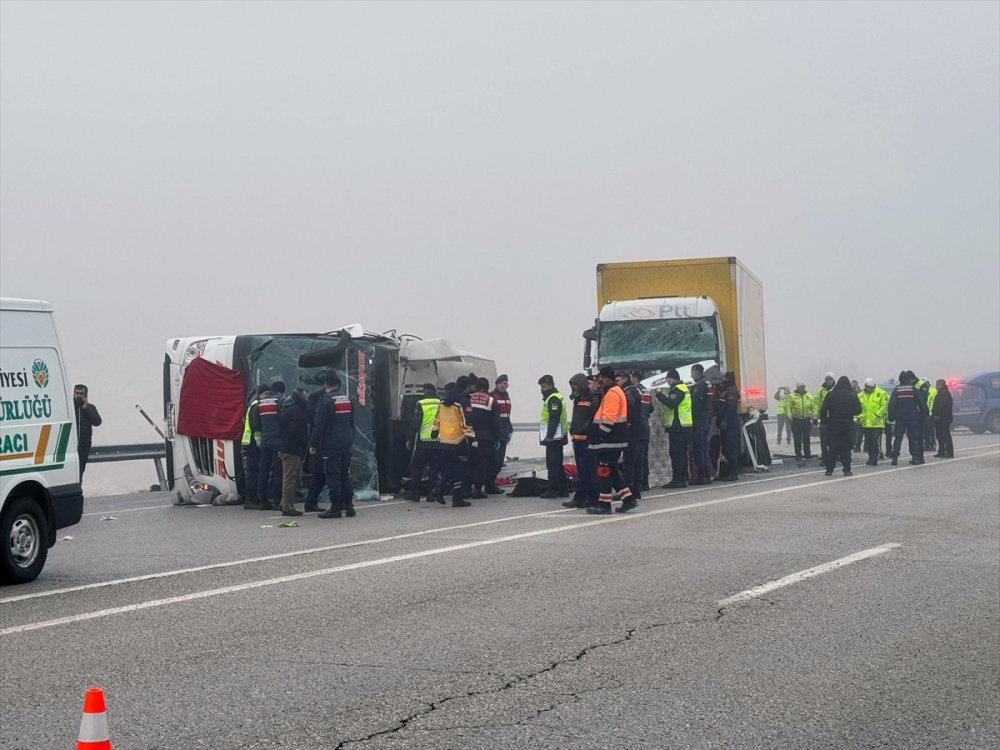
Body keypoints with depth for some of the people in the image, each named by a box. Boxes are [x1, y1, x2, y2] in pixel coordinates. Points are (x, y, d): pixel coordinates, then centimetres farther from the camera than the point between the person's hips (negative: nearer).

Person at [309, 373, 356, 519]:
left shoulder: (325, 400, -12)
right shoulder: (348, 399, 10)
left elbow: (319, 425, -14)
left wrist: (313, 444, -8)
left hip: (330, 445, -7)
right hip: (346, 444, 7)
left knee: (332, 475, -3)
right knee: (345, 475, 12)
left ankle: (336, 507, -3)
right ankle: (348, 505, 13)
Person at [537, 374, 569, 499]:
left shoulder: (553, 399, -13)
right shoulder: (554, 397, 21)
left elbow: (554, 419, -21)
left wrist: (549, 436, -22)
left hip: (554, 437, -11)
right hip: (555, 437, 11)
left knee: (552, 464, -8)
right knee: (557, 464, 13)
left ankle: (552, 489, -7)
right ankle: (563, 489, 15)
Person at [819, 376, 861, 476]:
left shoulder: (830, 395, -2)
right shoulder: (852, 396, -2)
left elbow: (823, 410, -4)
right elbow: (858, 410, 1)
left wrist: (823, 421, 7)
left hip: (833, 425, 0)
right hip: (847, 425, 0)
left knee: (832, 448, 5)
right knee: (846, 448, 5)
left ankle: (829, 469, 2)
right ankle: (847, 470, 3)